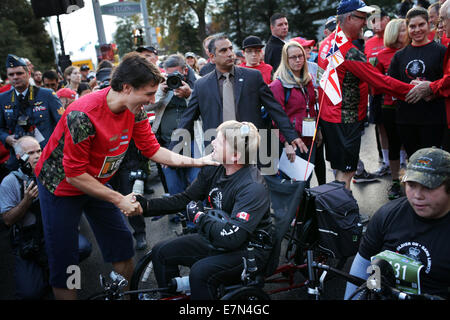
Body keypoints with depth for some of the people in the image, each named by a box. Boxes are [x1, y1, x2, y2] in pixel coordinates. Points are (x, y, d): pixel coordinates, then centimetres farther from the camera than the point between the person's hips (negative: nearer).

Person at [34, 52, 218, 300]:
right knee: (63, 260, -1)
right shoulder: (83, 115, -33)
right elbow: (75, 175, -27)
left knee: (122, 244, 7)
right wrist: (119, 199, -23)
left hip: (96, 182, 6)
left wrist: (196, 161, -14)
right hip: (61, 185, -6)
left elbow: (152, 150, -5)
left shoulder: (135, 111, -13)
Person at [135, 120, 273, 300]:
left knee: (200, 272, -32)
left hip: (249, 250, -8)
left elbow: (232, 237, -33)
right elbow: (185, 199, 4)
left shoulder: (253, 187, -28)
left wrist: (198, 215, -19)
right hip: (217, 240, 8)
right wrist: (145, 206, -7)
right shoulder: (214, 169, -4)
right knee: (161, 252, 3)